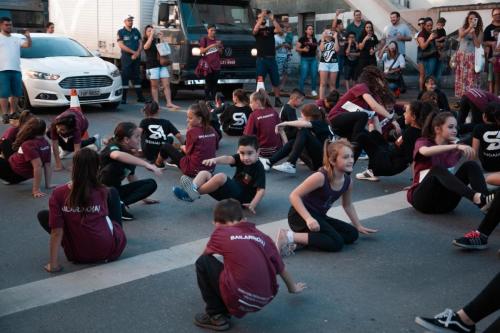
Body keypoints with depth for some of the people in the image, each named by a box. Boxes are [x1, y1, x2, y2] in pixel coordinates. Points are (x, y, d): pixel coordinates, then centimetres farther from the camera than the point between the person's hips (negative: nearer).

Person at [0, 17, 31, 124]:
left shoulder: (16, 39, 18)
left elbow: (28, 45, 4)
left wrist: (28, 37, -12)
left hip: (16, 70, 4)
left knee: (15, 94, 8)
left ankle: (13, 114, 18)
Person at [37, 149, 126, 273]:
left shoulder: (58, 194, -14)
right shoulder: (104, 192, -13)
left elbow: (56, 232, -13)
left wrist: (53, 264, -8)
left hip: (78, 256, 0)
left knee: (43, 215, 15)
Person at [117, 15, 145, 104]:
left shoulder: (136, 31, 14)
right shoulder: (121, 32, 1)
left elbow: (140, 43, 10)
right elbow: (121, 45, -8)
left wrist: (137, 53, -8)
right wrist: (133, 52, -12)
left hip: (136, 58, 4)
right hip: (126, 58, -4)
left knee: (136, 77, 9)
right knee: (125, 77, -6)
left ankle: (140, 97, 11)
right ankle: (123, 98, -5)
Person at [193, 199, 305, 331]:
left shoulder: (221, 232, 7)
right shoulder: (263, 237, 16)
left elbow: (205, 255, 27)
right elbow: (282, 269, 27)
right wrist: (293, 288, 45)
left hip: (239, 299, -6)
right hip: (265, 300, 6)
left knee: (203, 262, 13)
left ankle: (217, 316, 14)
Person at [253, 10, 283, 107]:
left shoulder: (270, 29, 10)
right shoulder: (257, 31, 3)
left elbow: (279, 30, -8)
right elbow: (255, 30, -21)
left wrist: (272, 19, -14)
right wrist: (261, 16, -22)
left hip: (272, 59, 3)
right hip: (261, 59, -3)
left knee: (276, 81, 7)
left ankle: (277, 100, 15)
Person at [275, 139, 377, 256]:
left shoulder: (347, 181, -1)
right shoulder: (321, 177, -24)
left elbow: (347, 205, 20)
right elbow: (294, 195, -23)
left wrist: (358, 226, 25)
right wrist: (308, 218, -33)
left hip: (319, 216, 9)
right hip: (300, 215, -9)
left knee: (352, 234, 2)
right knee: (336, 243, -20)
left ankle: (304, 239, -3)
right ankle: (290, 236, -19)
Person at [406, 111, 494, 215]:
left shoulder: (454, 149, 14)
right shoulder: (422, 142, -5)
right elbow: (426, 151, -29)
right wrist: (456, 146, -39)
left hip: (445, 200, 5)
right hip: (422, 198, -5)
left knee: (471, 165, -15)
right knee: (438, 169, -34)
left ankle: (485, 202, -39)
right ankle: (476, 197, -52)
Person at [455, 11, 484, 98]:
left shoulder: (479, 31, 7)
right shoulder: (462, 29, 6)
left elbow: (478, 45, -3)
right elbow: (461, 35, -18)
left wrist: (473, 33, -11)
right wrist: (470, 27, -33)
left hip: (473, 57, 0)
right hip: (462, 56, 0)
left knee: (472, 78, -6)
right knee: (462, 77, -1)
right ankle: (462, 96, 1)